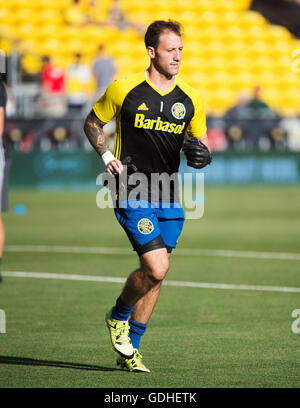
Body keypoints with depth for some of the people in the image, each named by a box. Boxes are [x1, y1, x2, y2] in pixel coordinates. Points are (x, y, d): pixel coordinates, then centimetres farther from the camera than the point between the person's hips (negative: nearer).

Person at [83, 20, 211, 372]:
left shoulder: (190, 99, 4)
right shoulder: (123, 89, -6)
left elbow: (202, 143, 14)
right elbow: (92, 123, 8)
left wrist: (202, 154, -10)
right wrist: (107, 157, -6)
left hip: (169, 199, 5)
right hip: (133, 195, -5)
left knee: (154, 274, 6)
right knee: (156, 268, -17)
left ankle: (129, 349, 19)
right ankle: (118, 316, 12)